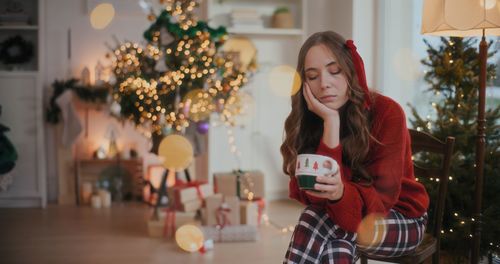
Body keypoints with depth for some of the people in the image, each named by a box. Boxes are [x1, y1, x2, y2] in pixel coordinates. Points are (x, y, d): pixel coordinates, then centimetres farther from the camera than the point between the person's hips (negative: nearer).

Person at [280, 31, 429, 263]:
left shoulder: (386, 113, -21)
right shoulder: (306, 120, -11)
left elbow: (381, 197, -25)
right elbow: (316, 197, -23)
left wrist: (341, 193, -48)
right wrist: (330, 122, -30)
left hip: (403, 220, -3)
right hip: (351, 216, 3)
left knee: (321, 220, -31)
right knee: (335, 245, -33)